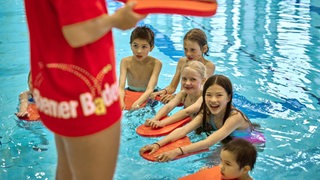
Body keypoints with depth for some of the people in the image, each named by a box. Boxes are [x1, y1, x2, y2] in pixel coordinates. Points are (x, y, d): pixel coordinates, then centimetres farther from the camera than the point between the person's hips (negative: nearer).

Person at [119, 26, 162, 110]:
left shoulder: (156, 63, -20)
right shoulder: (126, 62, -14)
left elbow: (150, 89, -29)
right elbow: (121, 87, -24)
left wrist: (137, 103, -49)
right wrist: (121, 101, -48)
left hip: (148, 96, -1)